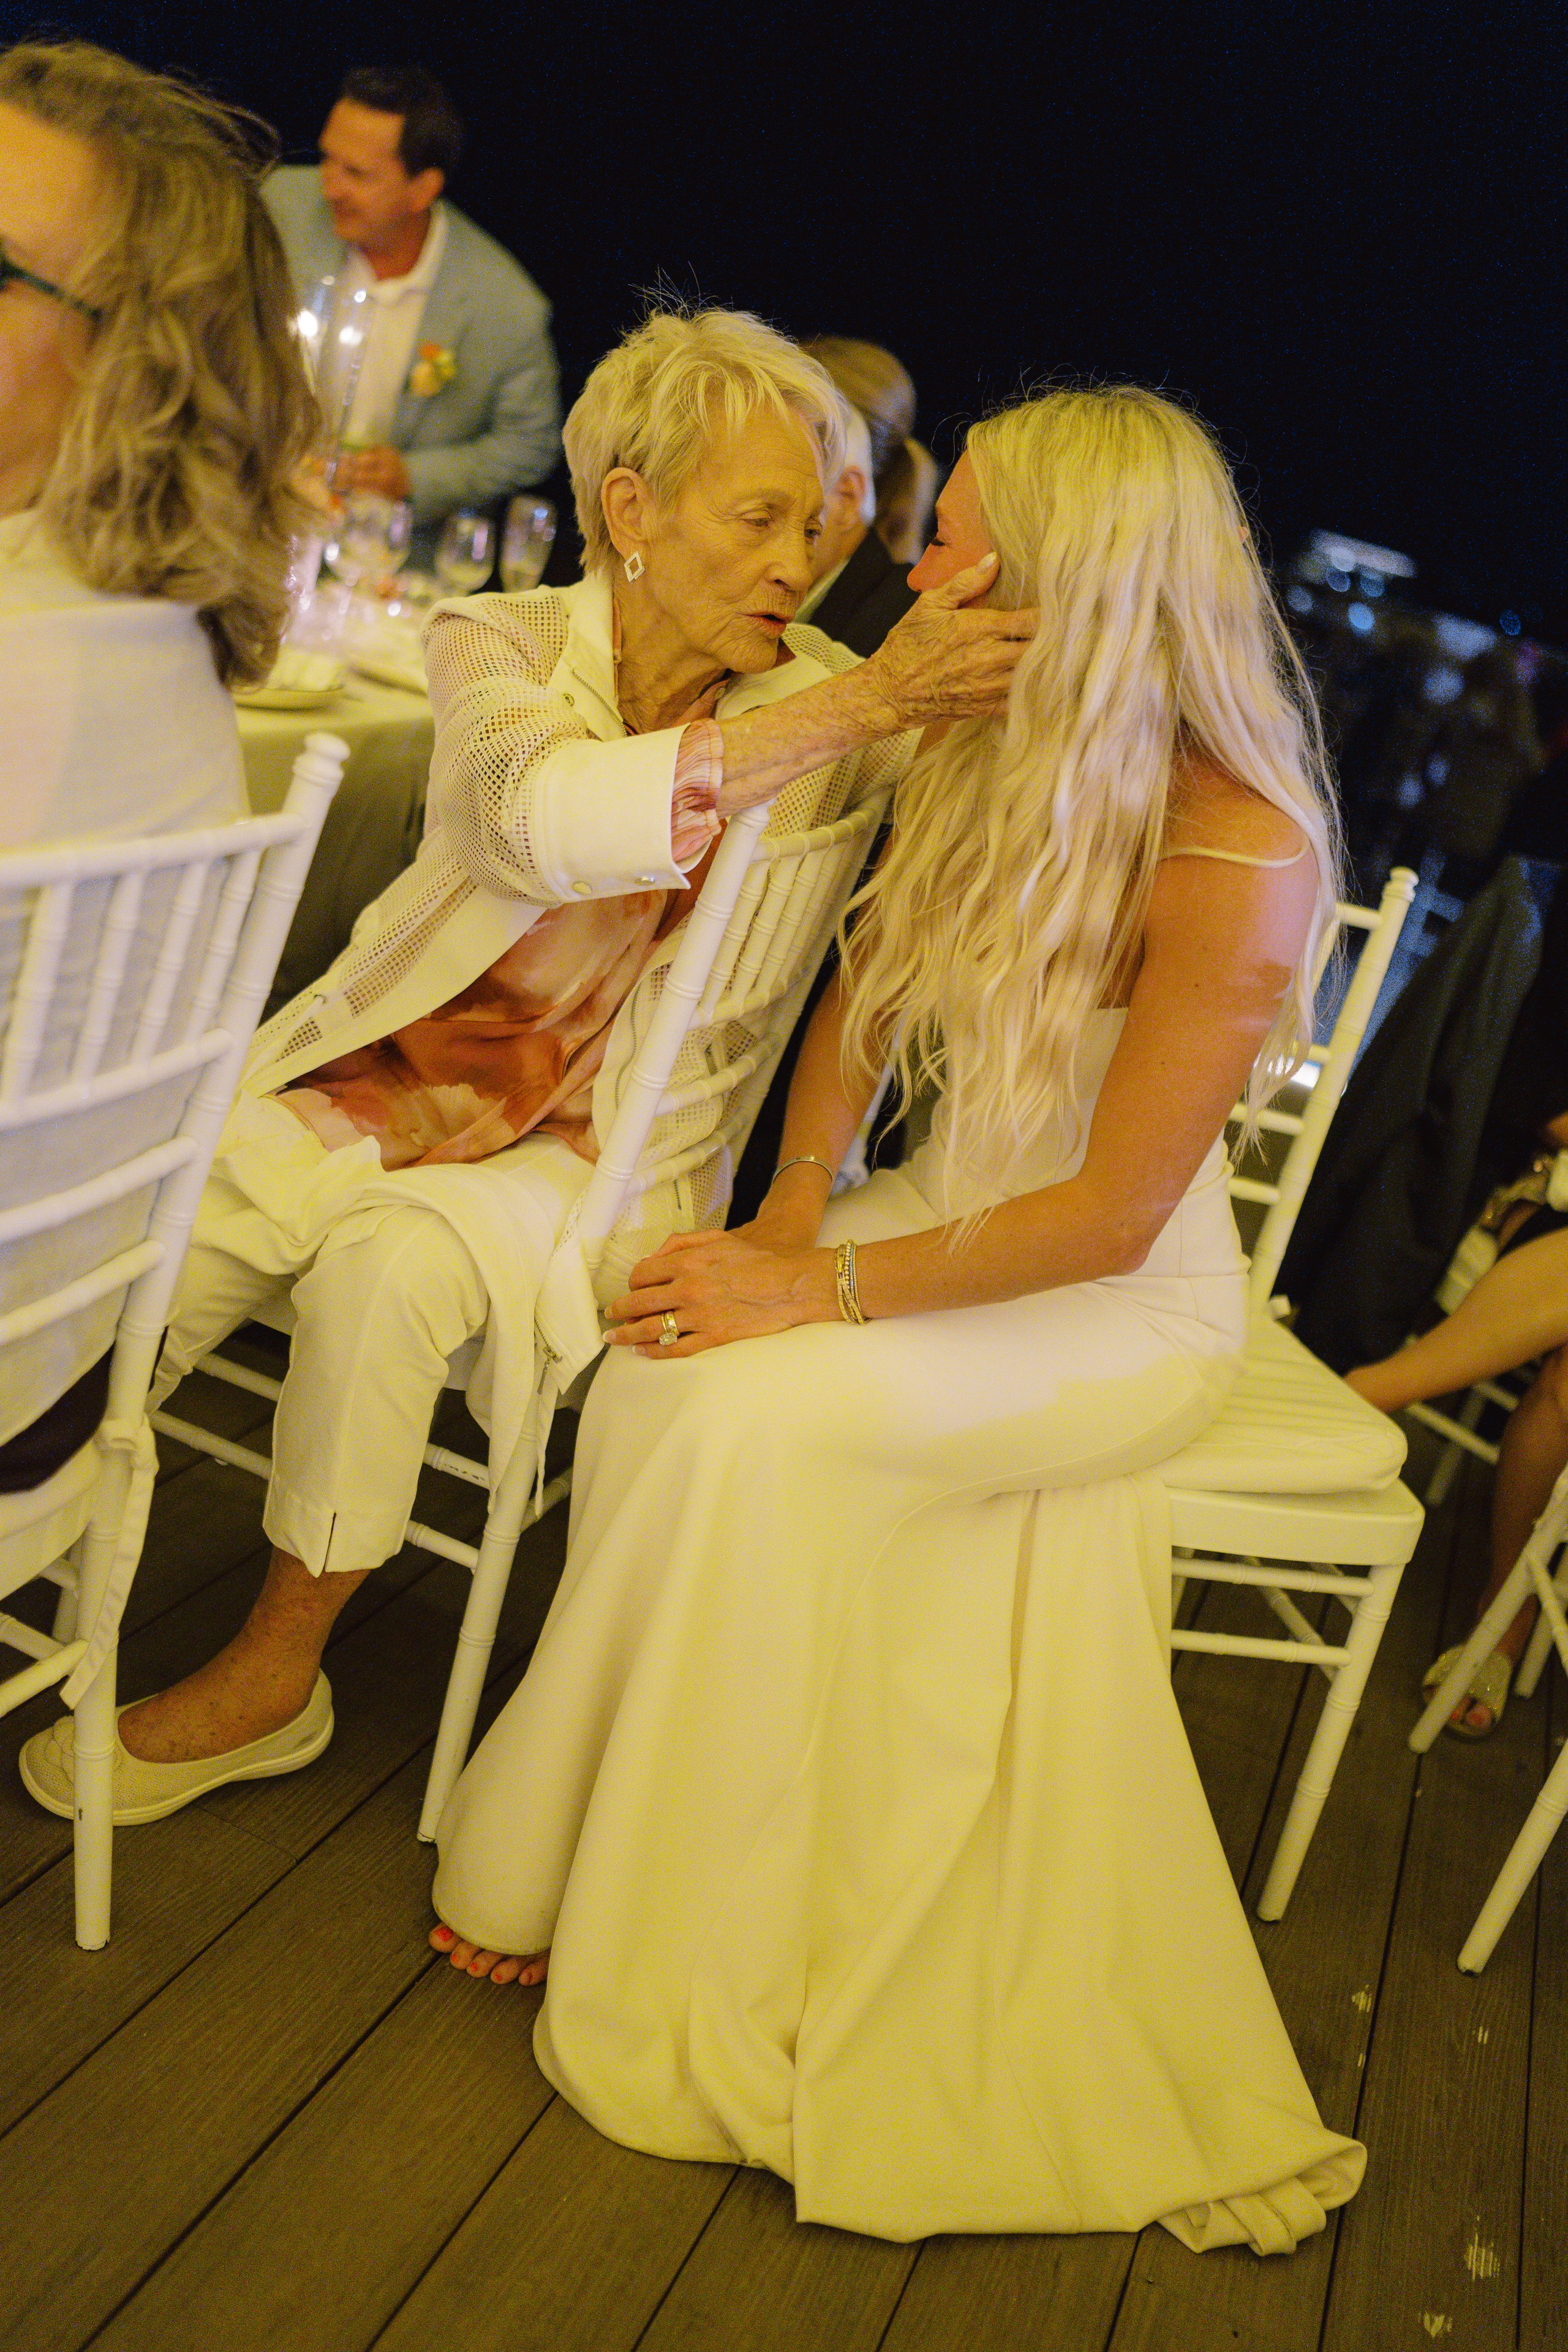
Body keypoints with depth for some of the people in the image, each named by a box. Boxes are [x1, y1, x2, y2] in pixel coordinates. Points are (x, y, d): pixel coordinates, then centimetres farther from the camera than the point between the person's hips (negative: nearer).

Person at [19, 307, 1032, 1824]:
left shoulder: (832, 704, -1)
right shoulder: (496, 645, -6)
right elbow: (542, 818, -28)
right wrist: (864, 705, -34)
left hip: (603, 1146, -1)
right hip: (383, 1078, 1)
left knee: (388, 1260, -30)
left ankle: (274, 1672, -9)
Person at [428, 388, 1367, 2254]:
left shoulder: (1236, 857, -24)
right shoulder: (975, 753, -5)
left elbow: (1111, 1217, -23)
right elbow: (861, 993, 8)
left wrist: (826, 1293, -23)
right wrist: (790, 1215, -8)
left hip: (1136, 1307, -6)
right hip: (954, 1215, 6)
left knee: (757, 1421, -28)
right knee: (657, 1377, -20)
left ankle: (670, 1966, -8)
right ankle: (565, 1862, -4)